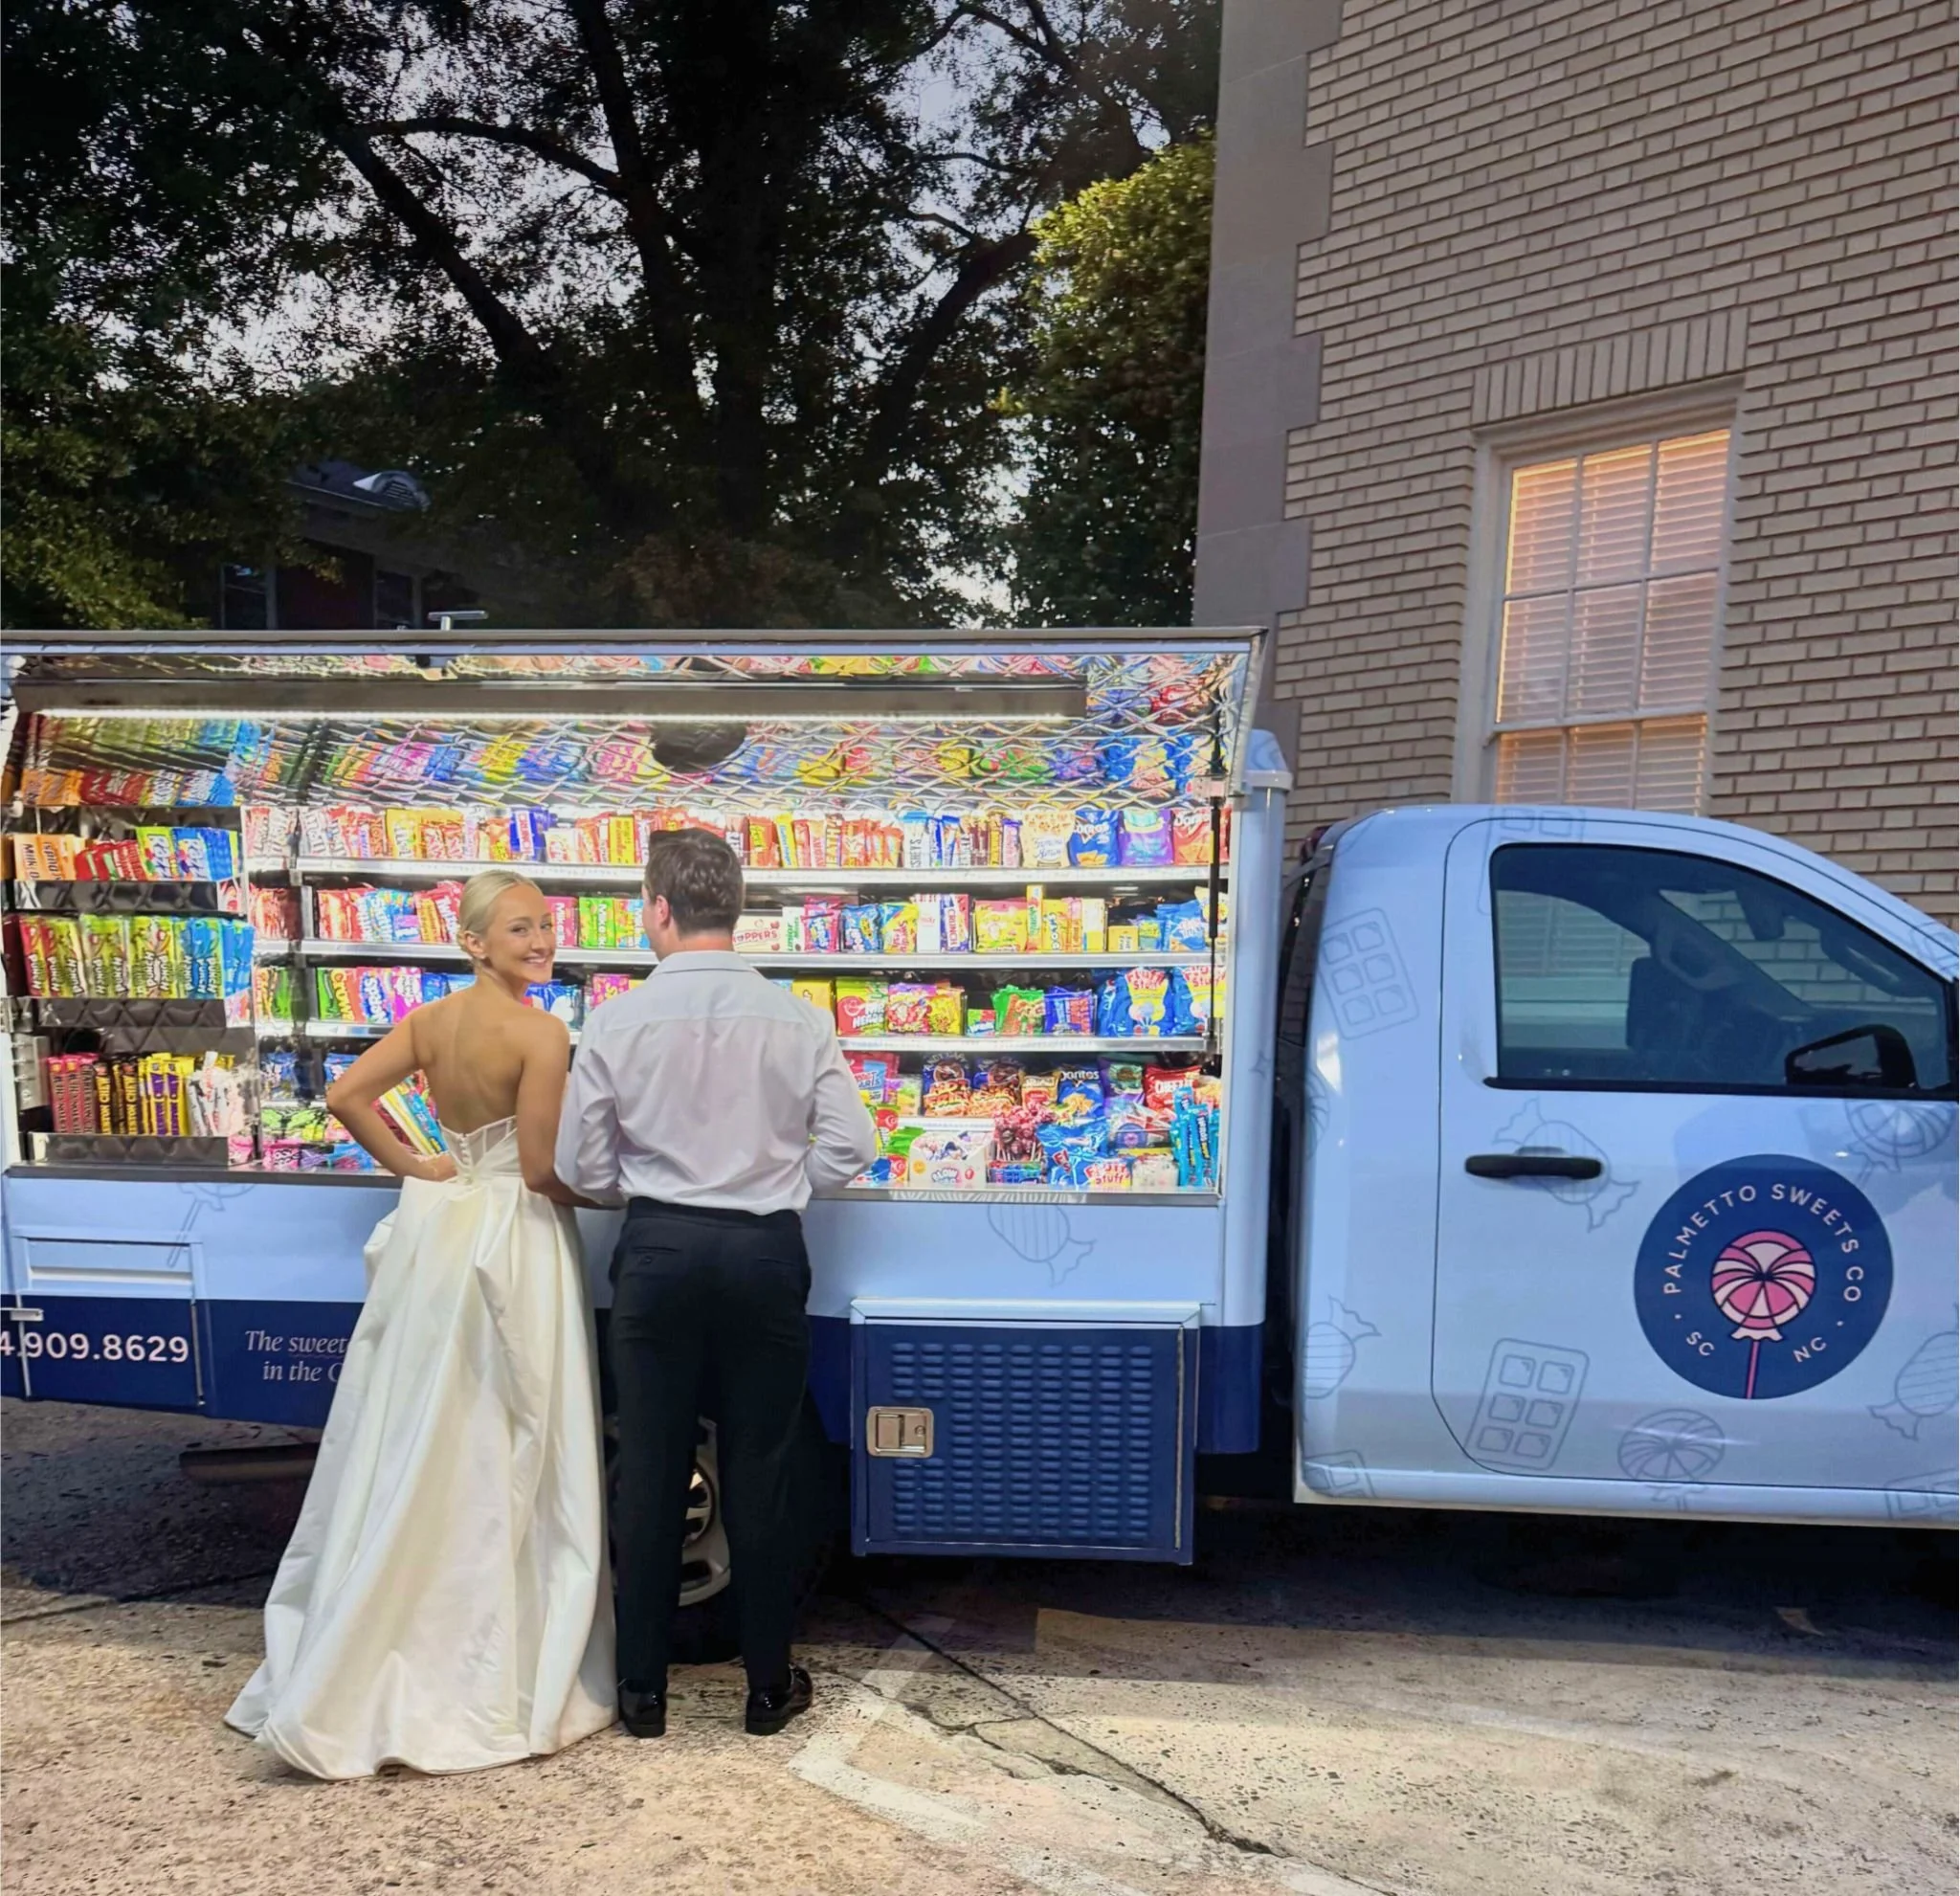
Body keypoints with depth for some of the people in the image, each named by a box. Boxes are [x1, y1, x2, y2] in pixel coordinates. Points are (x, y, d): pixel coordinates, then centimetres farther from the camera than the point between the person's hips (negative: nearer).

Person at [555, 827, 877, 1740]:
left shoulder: (617, 1021, -8)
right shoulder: (796, 1018, -7)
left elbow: (581, 1168, -3)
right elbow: (850, 1146, -6)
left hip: (658, 1253, 0)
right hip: (766, 1253, 1)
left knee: (649, 1471, 12)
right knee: (759, 1472, 12)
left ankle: (642, 1689, 25)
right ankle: (769, 1684, 25)